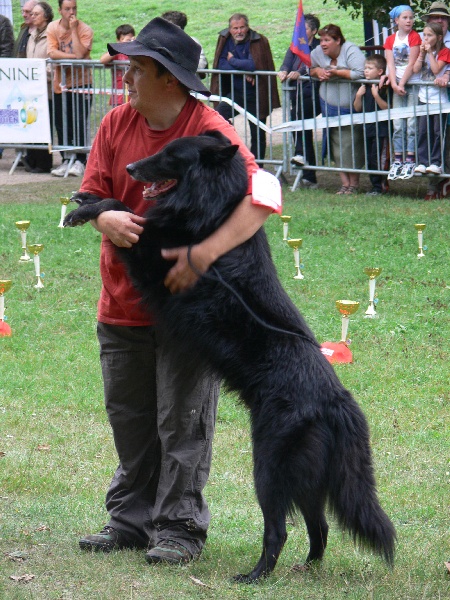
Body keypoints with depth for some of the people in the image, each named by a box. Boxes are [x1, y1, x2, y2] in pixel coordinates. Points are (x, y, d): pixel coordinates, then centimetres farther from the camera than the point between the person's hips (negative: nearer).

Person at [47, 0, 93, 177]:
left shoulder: (85, 30, -8)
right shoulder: (53, 28, 0)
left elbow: (80, 53, -22)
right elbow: (52, 53, -11)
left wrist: (73, 29, -18)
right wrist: (74, 56, -19)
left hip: (81, 82, -3)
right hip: (60, 83, 3)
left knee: (79, 122, -11)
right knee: (62, 124, 5)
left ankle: (79, 161, -6)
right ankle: (66, 160, 13)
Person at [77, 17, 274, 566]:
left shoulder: (210, 133, -17)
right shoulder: (116, 124, 1)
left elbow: (261, 200, -26)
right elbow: (91, 193, 3)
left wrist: (203, 253, -36)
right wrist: (108, 220, -22)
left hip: (188, 302, -6)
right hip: (123, 303, 6)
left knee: (182, 422, -2)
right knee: (129, 417, 13)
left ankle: (179, 526, 7)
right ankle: (132, 519, 25)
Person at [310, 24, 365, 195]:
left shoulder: (350, 51, -16)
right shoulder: (318, 52, 3)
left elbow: (360, 73, -28)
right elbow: (307, 68, 17)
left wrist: (336, 72, -22)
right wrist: (317, 71, -6)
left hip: (351, 107, -6)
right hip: (330, 106, 6)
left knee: (351, 145, -3)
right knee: (337, 147, 4)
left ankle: (354, 184, 6)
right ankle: (344, 184, 10)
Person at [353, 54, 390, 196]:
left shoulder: (383, 88, -10)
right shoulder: (364, 87, 10)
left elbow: (386, 107, -17)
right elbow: (357, 108, 11)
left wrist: (376, 95, -26)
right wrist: (358, 96, -5)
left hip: (381, 129, -7)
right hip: (367, 129, 8)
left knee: (378, 158, -7)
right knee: (369, 159, 11)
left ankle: (381, 186, 1)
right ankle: (376, 185, 20)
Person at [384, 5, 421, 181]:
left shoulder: (414, 37, -3)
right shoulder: (390, 40, 9)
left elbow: (412, 63, -8)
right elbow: (390, 63, 2)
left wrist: (402, 84, -11)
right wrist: (394, 84, -11)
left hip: (413, 83, -4)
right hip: (398, 84, 4)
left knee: (411, 122, -7)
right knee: (398, 124, 1)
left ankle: (410, 160, -6)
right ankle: (398, 160, 3)